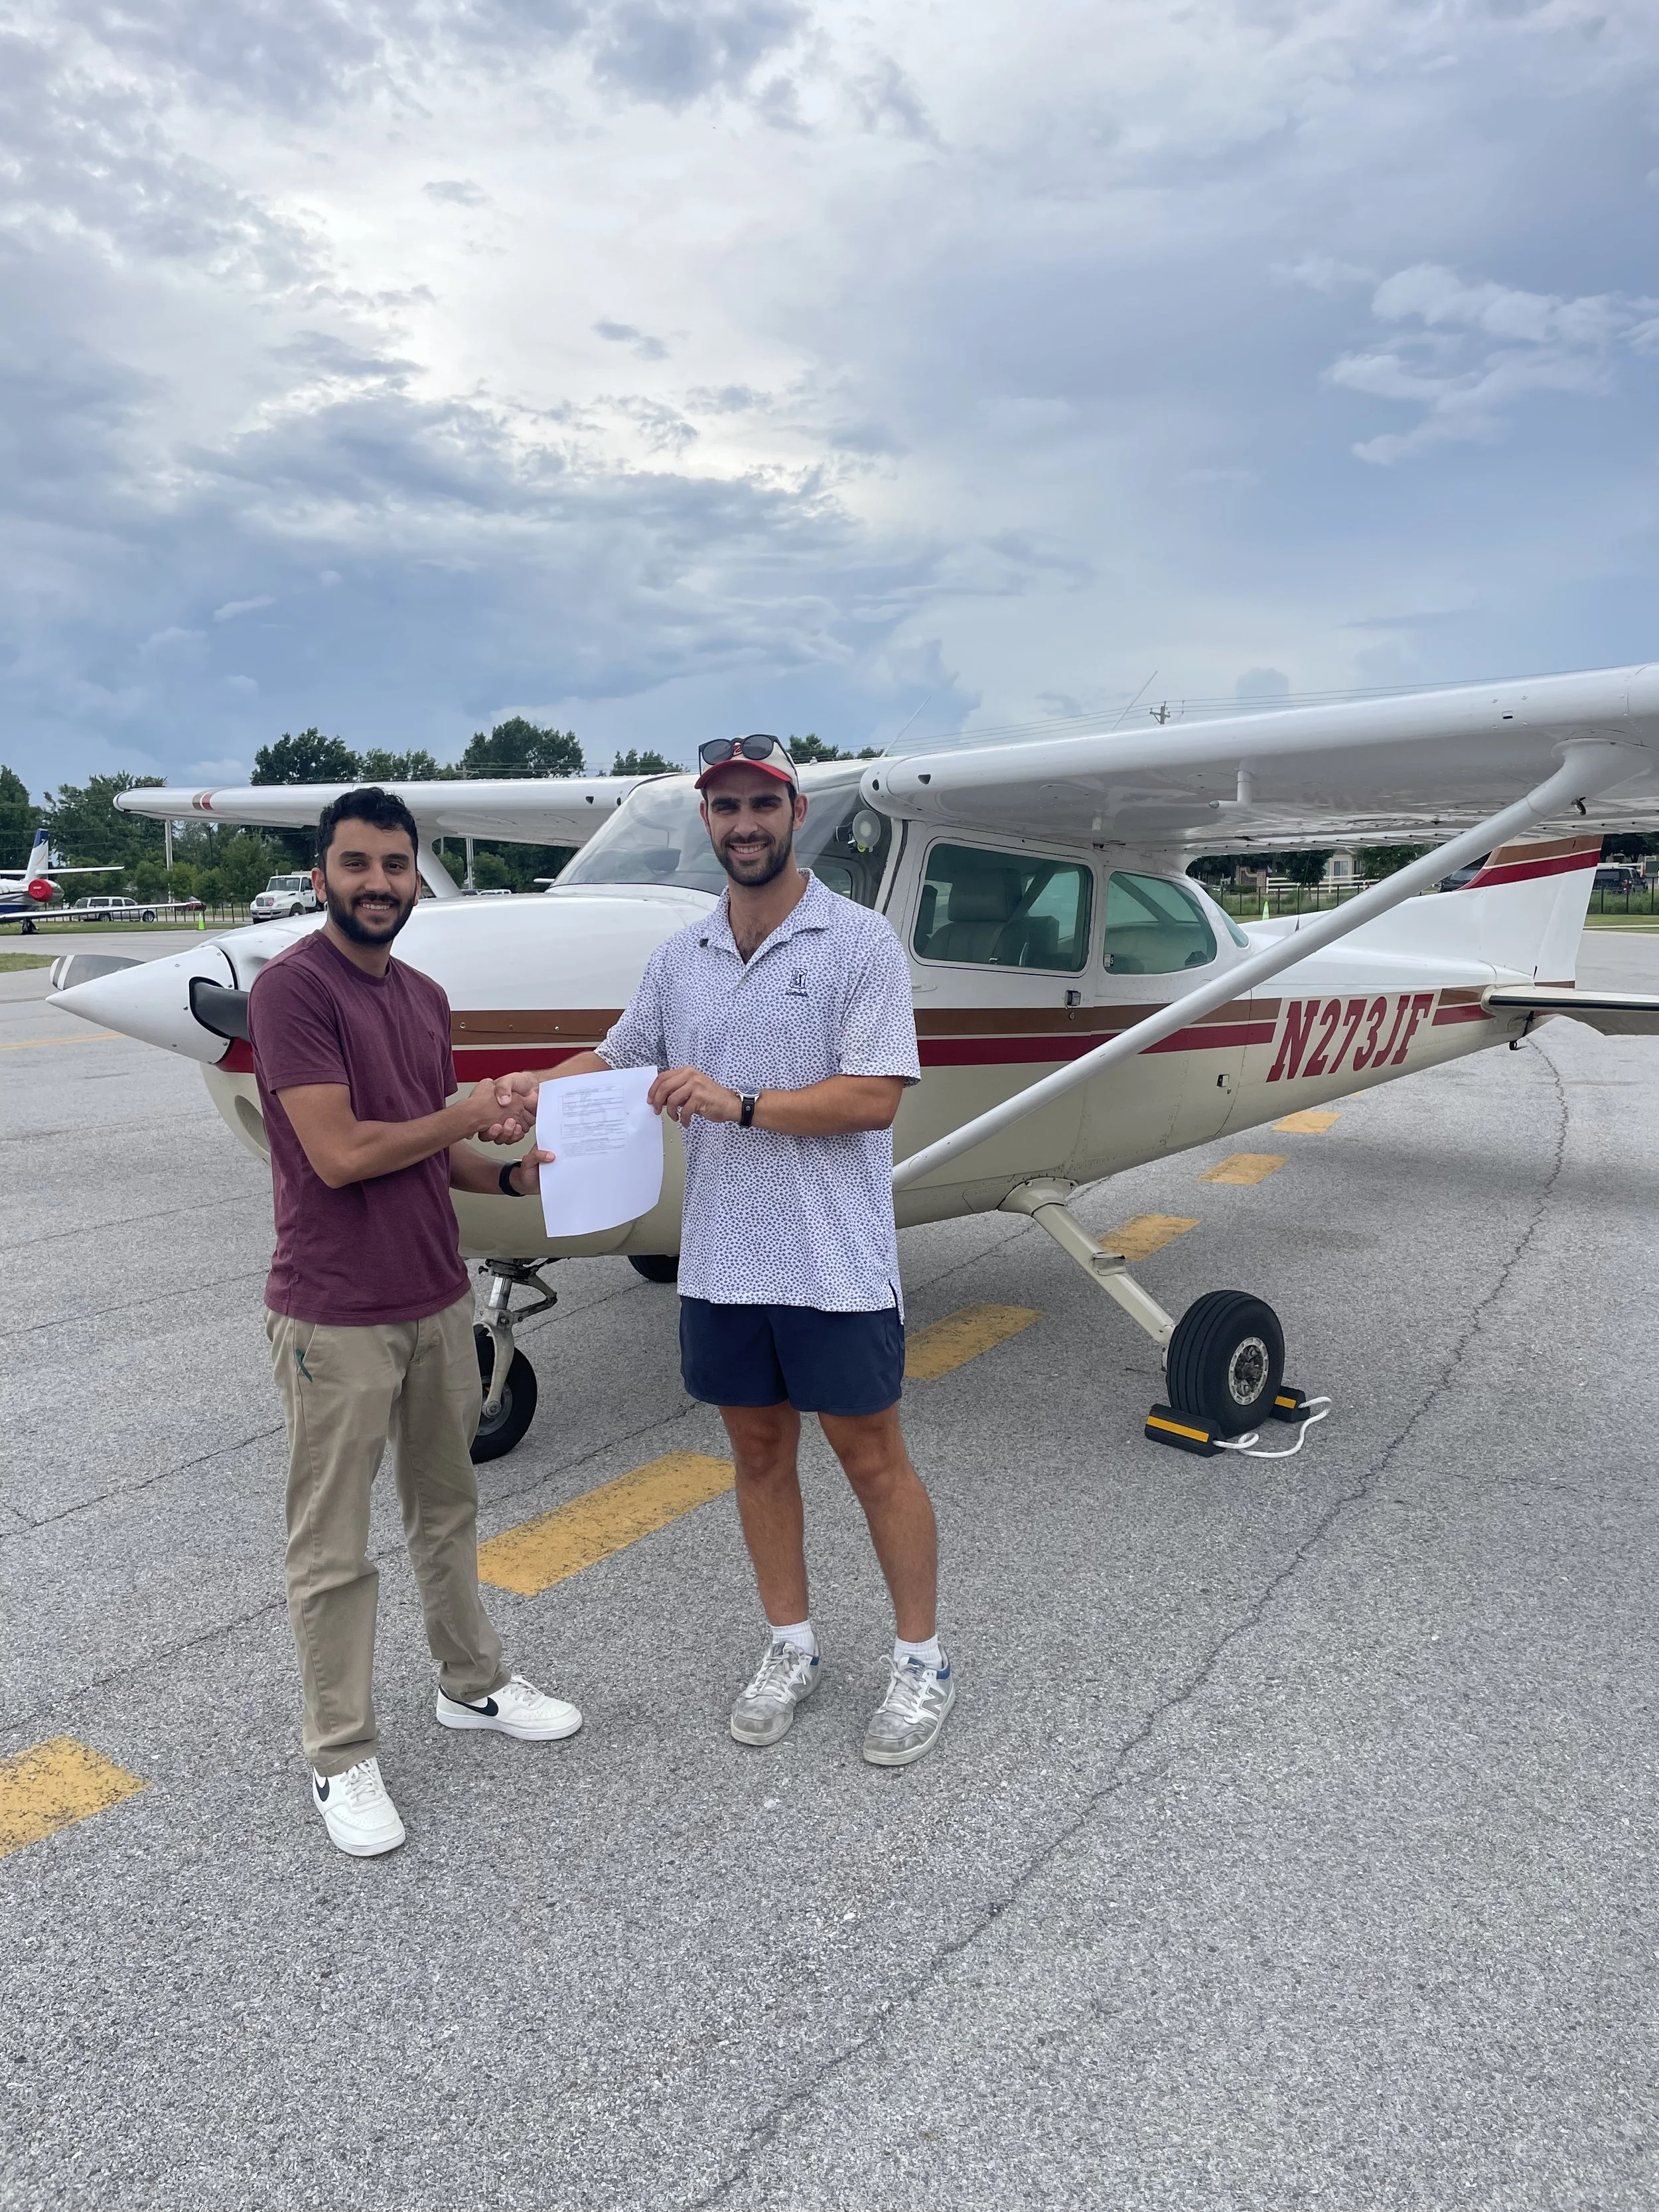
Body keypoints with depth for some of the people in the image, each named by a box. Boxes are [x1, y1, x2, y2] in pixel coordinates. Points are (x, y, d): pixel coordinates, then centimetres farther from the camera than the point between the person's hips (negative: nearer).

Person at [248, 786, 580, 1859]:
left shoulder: (425, 997, 9)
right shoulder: (293, 987, -15)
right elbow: (341, 1153, -22)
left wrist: (516, 1173, -3)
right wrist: (464, 1116, -10)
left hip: (439, 1299, 7)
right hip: (338, 1319, -7)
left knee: (448, 1510, 21)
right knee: (335, 1550, 7)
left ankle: (473, 1681, 40)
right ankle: (343, 1757, 24)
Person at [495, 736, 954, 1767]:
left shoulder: (860, 940, -9)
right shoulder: (680, 957, 9)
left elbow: (874, 1097, -16)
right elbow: (620, 1059, 20)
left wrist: (738, 1104, -21)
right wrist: (537, 1088, 1)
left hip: (838, 1264, -5)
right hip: (721, 1261, 6)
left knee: (874, 1459, 7)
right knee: (760, 1452, 16)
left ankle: (923, 1661, 26)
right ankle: (793, 1648, 35)